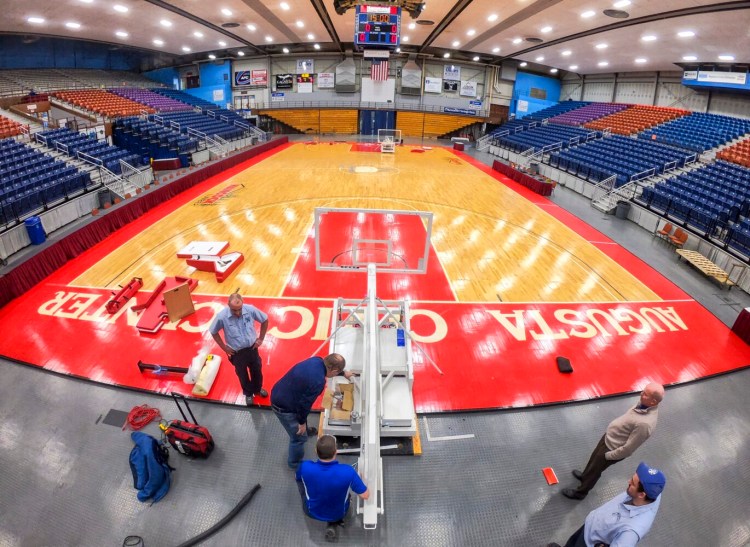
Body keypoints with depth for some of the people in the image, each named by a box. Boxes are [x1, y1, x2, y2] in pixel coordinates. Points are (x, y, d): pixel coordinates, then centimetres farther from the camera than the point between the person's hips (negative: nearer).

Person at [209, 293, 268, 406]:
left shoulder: (250, 310, -23)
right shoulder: (222, 316, -26)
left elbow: (265, 320, -6)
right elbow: (213, 332, -7)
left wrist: (261, 338, -4)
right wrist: (224, 347, -5)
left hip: (252, 348, 1)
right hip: (237, 353, -1)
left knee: (256, 370, 24)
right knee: (242, 374, 22)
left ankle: (258, 388, 53)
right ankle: (248, 393, 49)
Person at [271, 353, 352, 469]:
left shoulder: (317, 360, -7)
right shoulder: (318, 382, -32)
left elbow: (329, 367, 16)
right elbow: (305, 403, -23)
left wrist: (344, 373, 31)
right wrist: (302, 422, -6)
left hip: (279, 394, 9)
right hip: (284, 407, -9)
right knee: (299, 436, 13)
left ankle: (305, 430, 64)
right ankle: (294, 463, 37)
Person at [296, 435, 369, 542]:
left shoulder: (305, 467, -32)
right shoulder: (347, 471, -36)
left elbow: (298, 478, -6)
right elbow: (365, 495, -19)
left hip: (312, 512, 0)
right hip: (339, 513, 0)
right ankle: (334, 522, 15)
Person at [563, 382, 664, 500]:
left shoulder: (645, 424, -40)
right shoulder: (644, 403, -15)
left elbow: (628, 449, -29)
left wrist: (608, 456, -15)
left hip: (612, 448, -7)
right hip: (608, 436, 7)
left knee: (595, 469, 16)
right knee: (594, 458, 30)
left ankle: (580, 492, 41)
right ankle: (585, 476, 58)